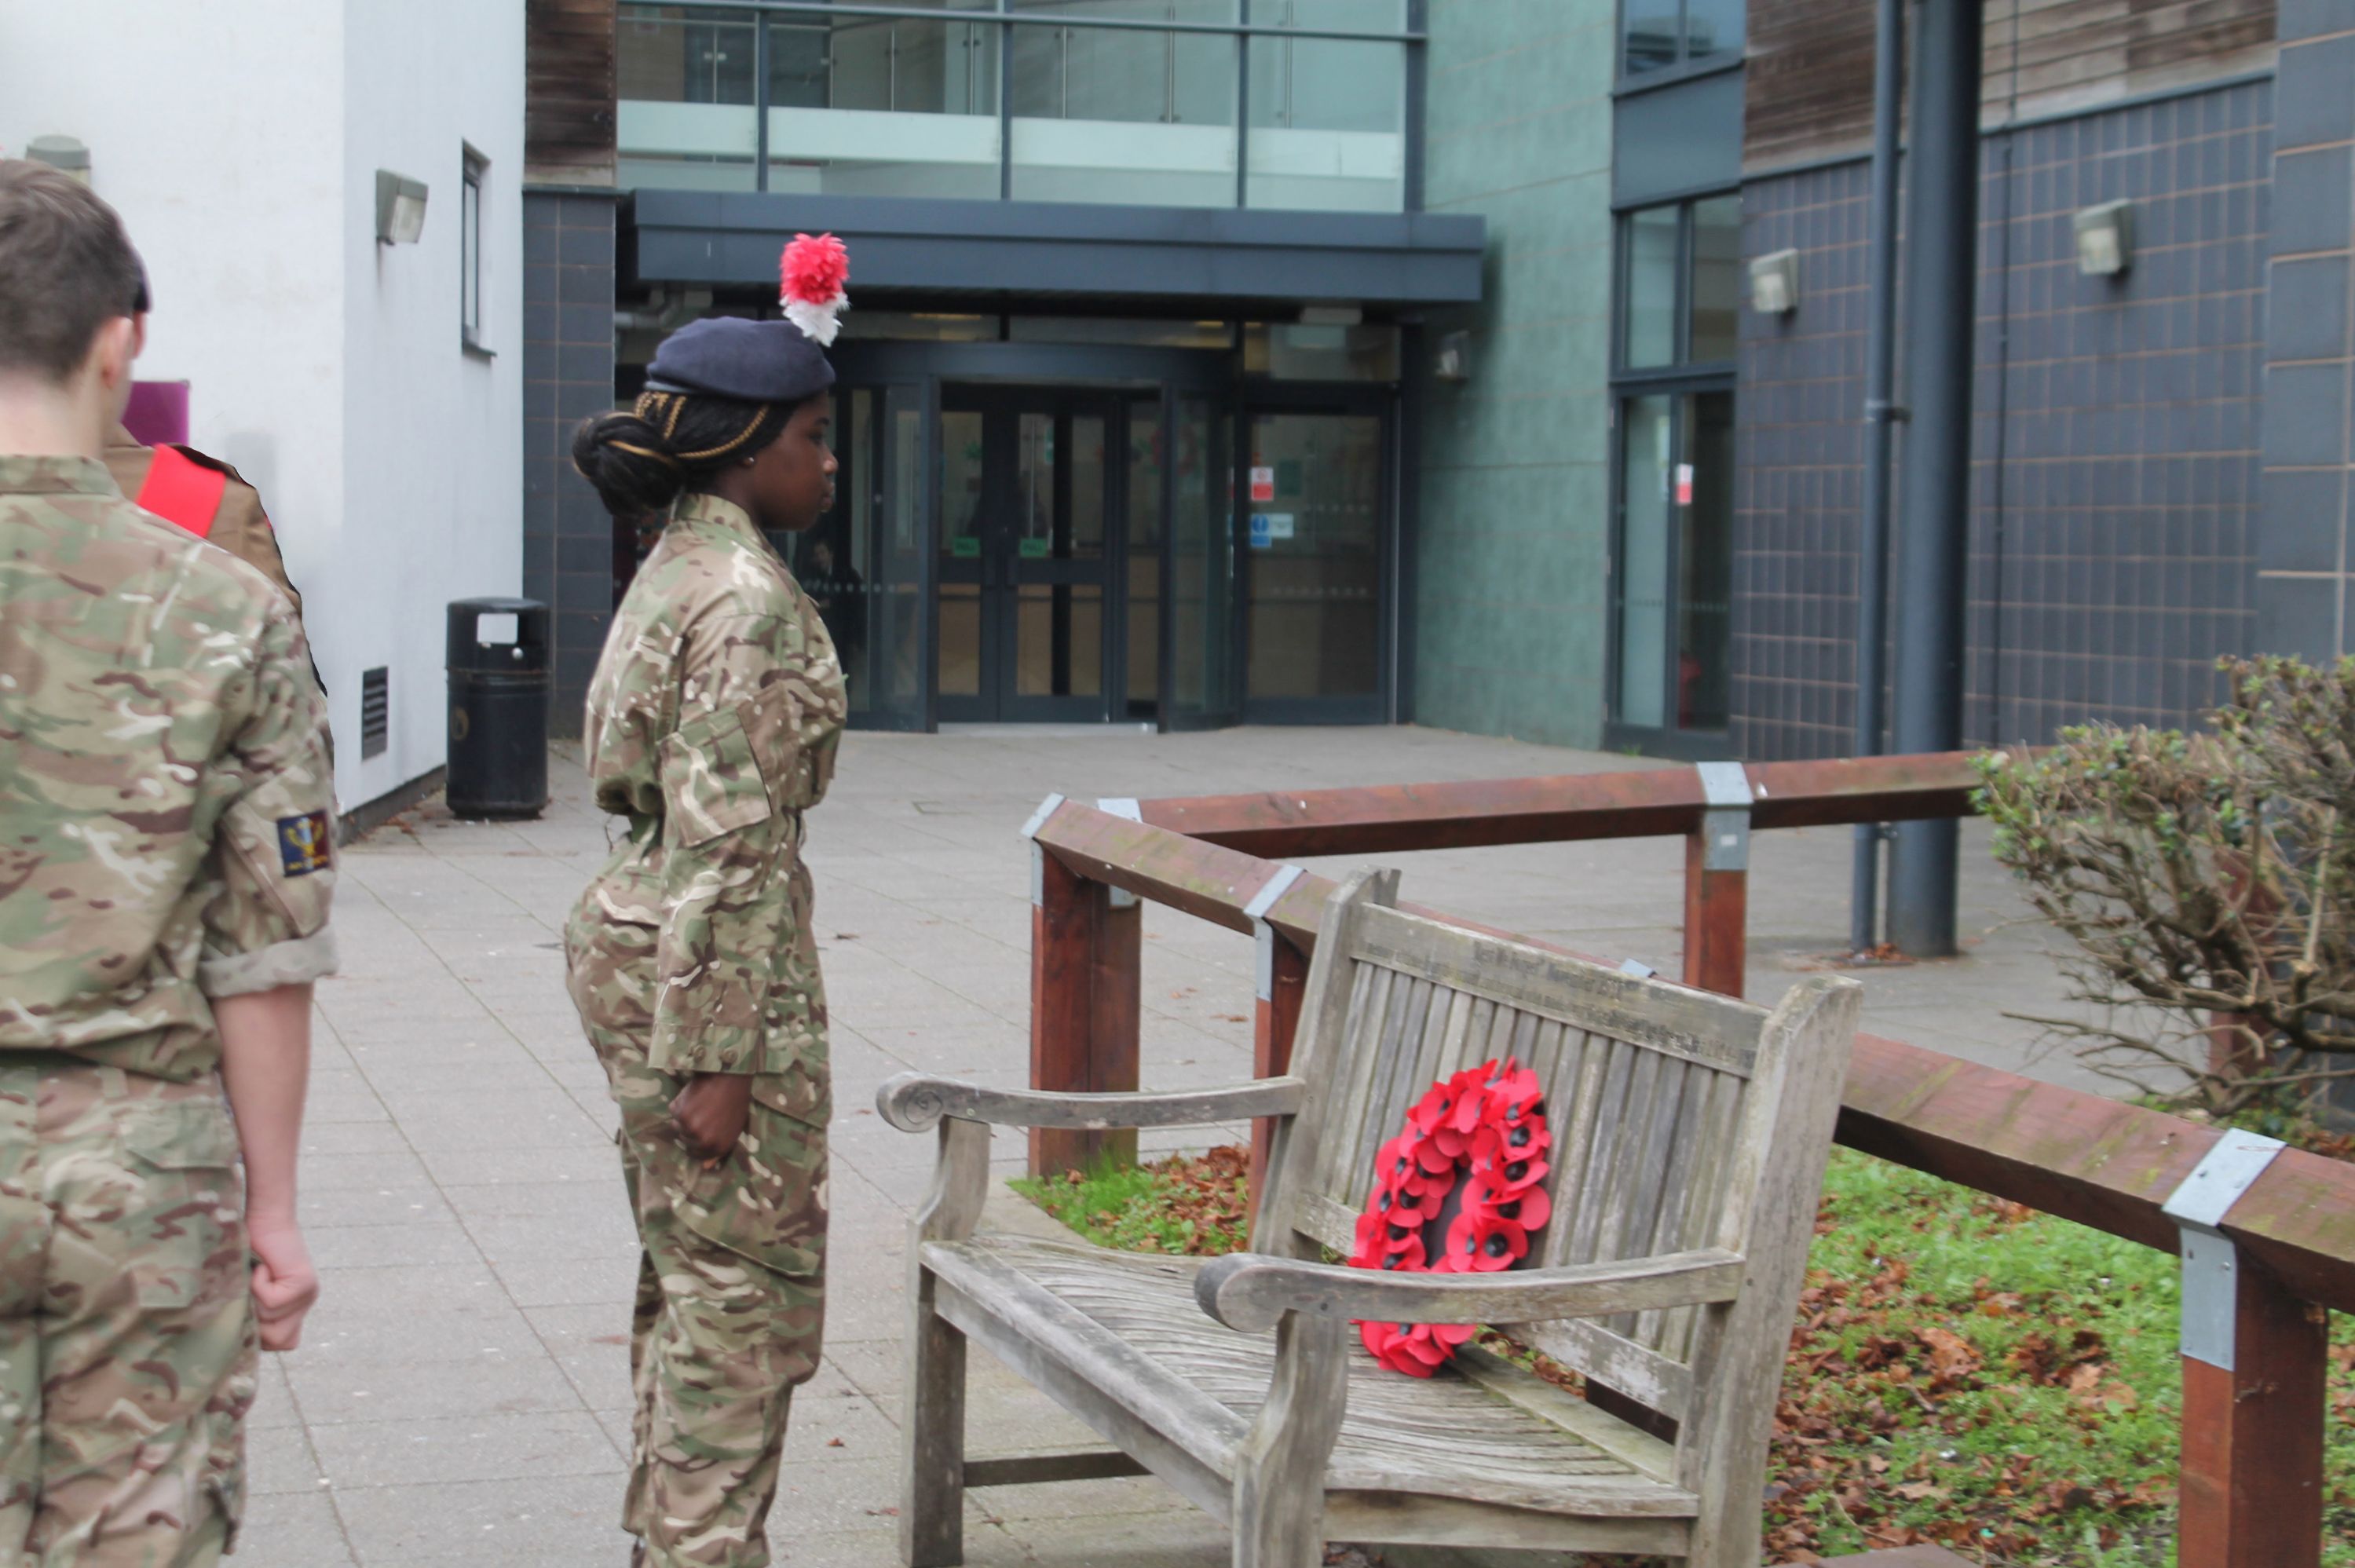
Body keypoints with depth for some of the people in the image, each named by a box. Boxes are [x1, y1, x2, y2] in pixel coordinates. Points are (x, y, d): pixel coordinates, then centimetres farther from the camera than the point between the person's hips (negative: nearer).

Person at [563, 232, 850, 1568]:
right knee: (751, 1293, -2)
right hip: (714, 967, -10)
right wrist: (717, 1057, -21)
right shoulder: (747, 601, -18)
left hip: (637, 943, 10)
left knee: (690, 1285, 18)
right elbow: (723, 840, -22)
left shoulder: (681, 569, 13)